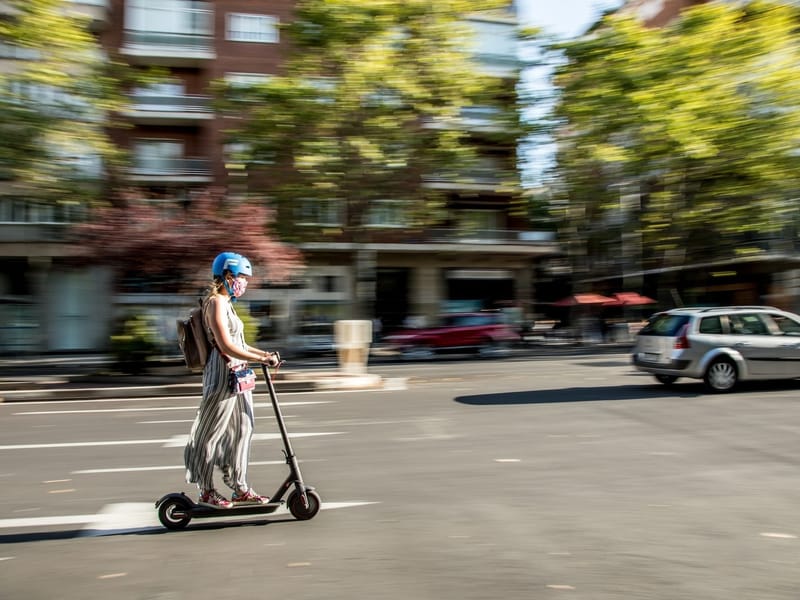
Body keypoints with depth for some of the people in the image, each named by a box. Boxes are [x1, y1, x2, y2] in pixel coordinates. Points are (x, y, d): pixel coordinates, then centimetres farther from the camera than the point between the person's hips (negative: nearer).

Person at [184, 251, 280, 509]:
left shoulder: (226, 303, 17)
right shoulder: (216, 303, -13)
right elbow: (227, 346, -22)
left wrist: (264, 353, 11)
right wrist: (262, 359, -20)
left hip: (236, 376, 10)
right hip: (222, 375, -10)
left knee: (241, 430, 12)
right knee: (211, 433, 2)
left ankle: (240, 489, 20)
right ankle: (206, 491, 14)